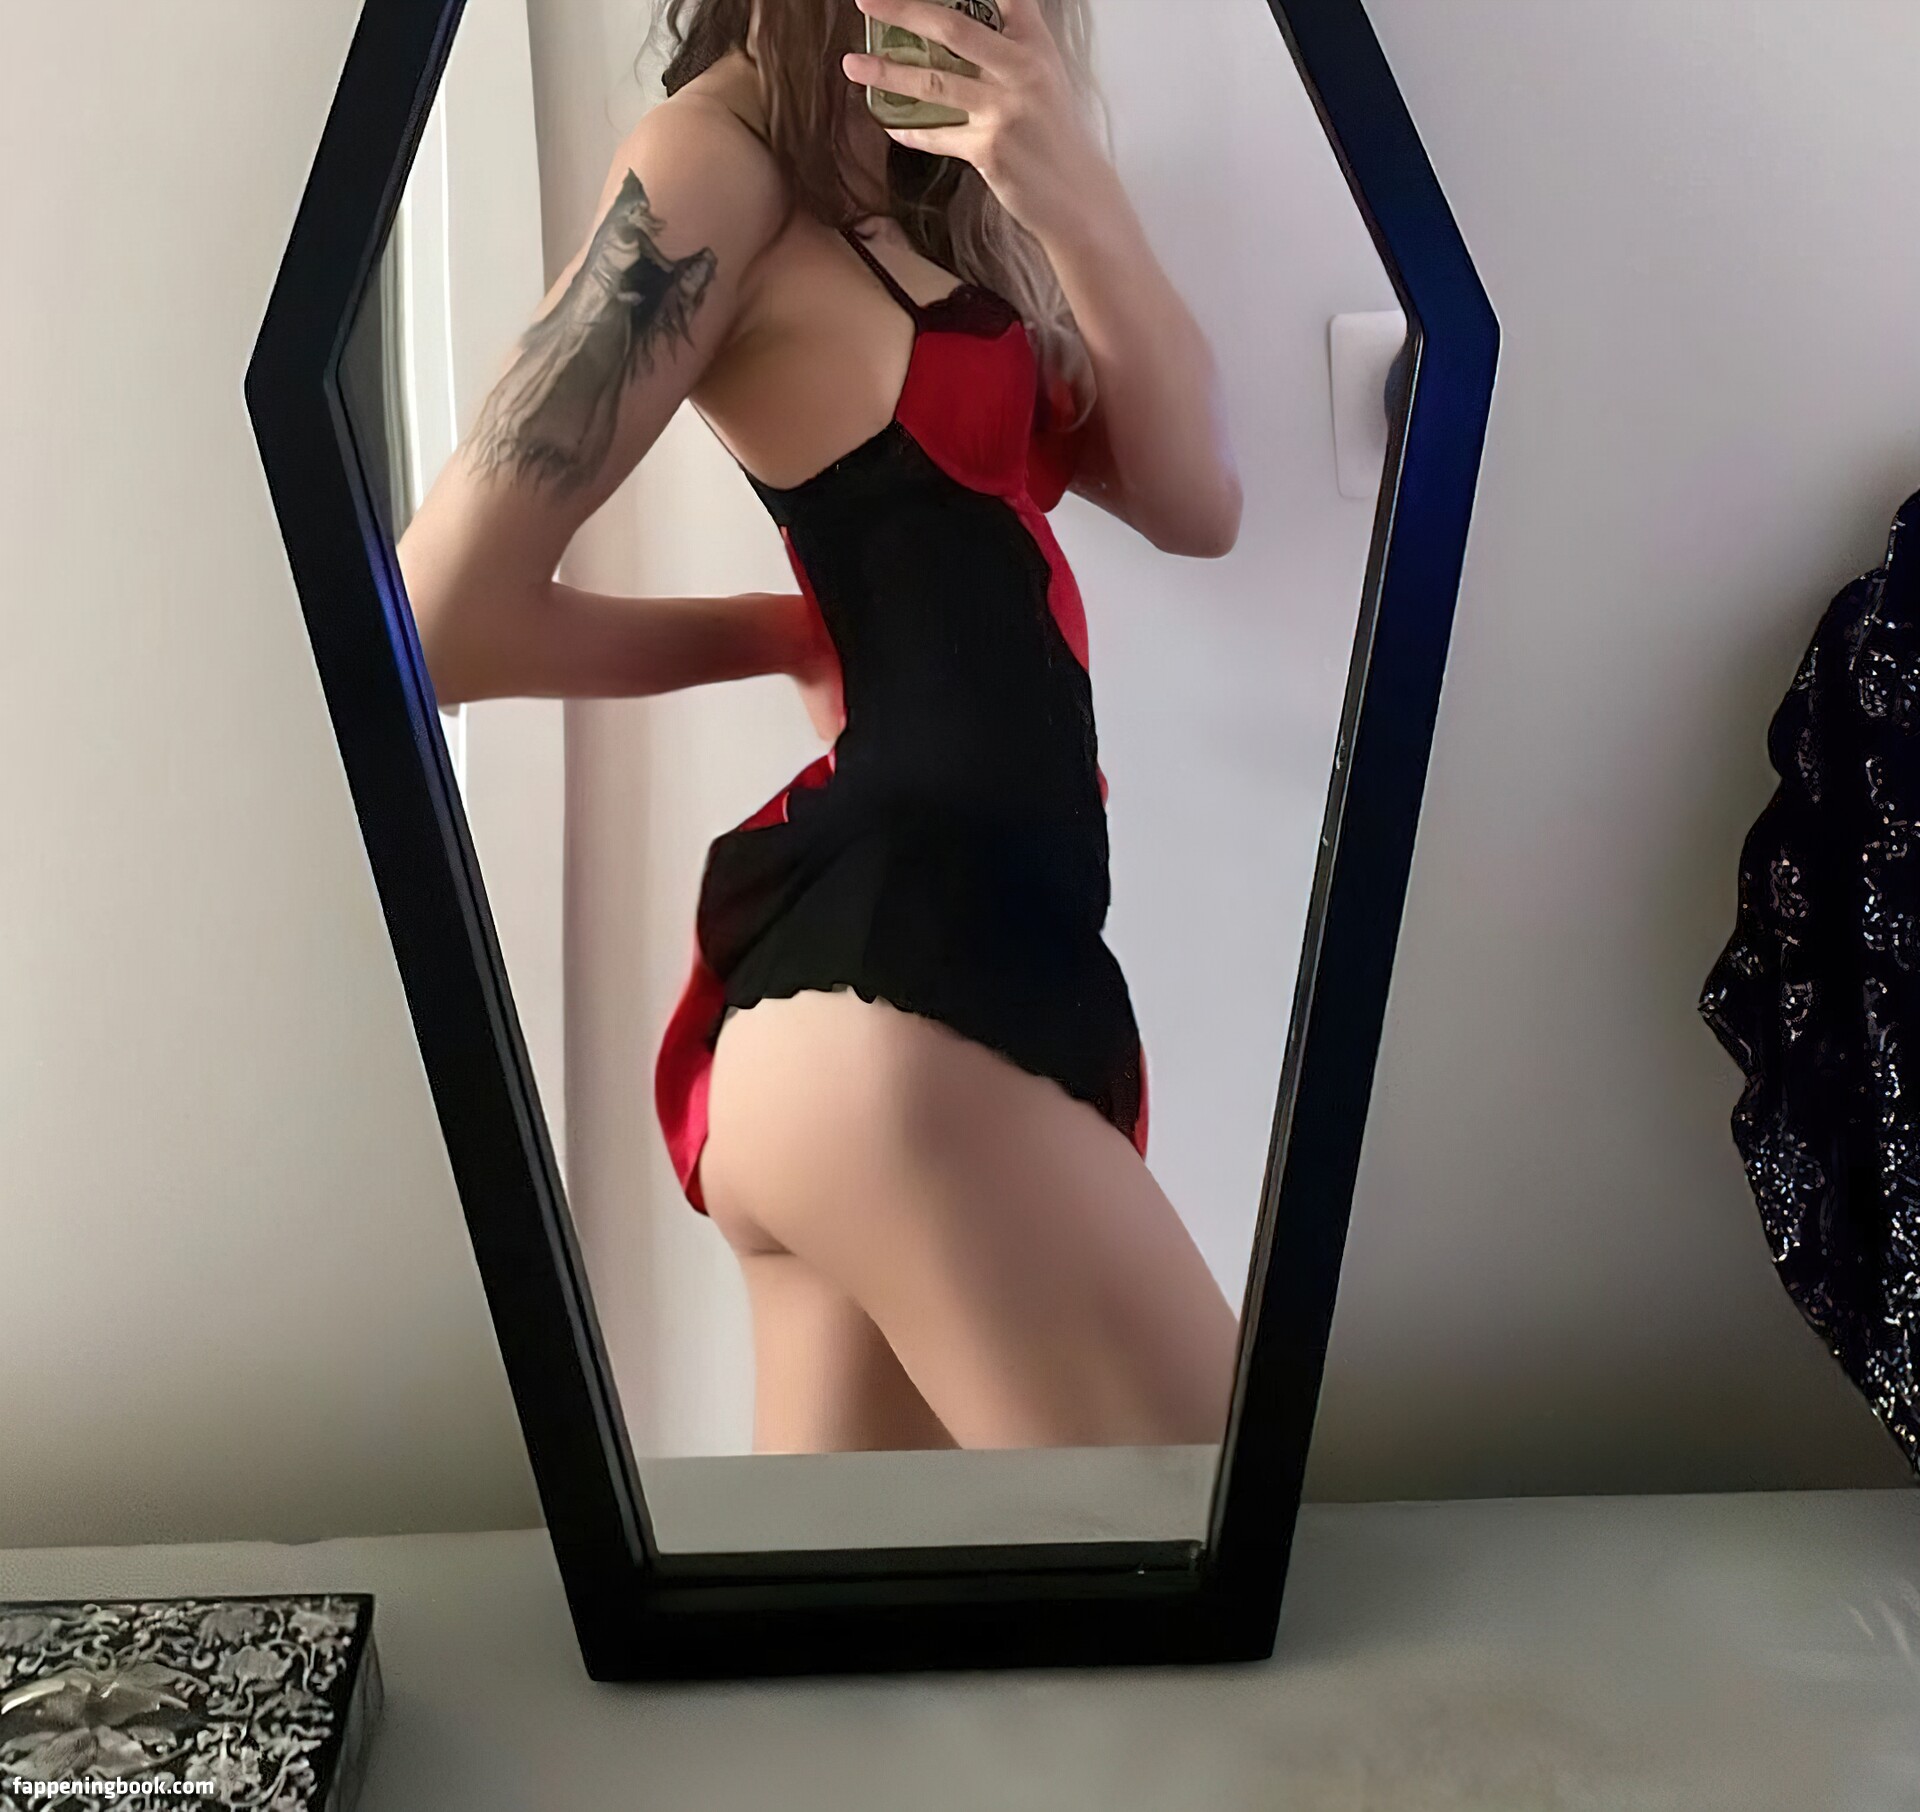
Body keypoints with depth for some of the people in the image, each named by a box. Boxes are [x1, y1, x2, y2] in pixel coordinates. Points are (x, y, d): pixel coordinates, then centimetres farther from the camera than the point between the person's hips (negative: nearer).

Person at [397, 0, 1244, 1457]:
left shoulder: (928, 186, 20)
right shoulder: (720, 156, -5)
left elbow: (1194, 501, 9)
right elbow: (448, 618, -11)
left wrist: (1080, 202, -6)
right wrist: (788, 632, 3)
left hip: (946, 962, 8)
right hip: (886, 993, -8)